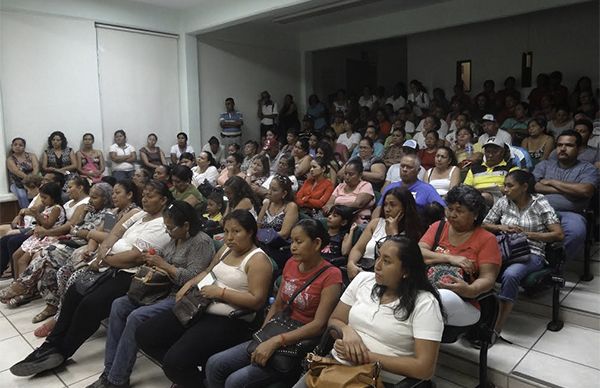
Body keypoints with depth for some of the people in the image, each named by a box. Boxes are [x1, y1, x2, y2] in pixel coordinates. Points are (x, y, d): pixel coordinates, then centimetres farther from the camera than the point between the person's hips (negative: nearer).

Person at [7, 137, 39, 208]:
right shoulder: (10, 159, 3)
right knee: (22, 196, -33)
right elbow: (17, 172, -14)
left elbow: (36, 167, -7)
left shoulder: (31, 156, 10)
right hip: (17, 184, -1)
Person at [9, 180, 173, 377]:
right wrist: (105, 247, -6)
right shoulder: (142, 214, 16)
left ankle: (61, 352, 0)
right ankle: (53, 345, 4)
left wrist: (105, 259, -10)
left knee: (90, 305, -19)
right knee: (75, 292, -3)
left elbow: (137, 256, -21)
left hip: (130, 275, -9)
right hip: (112, 267, 9)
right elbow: (119, 230, 15)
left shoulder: (162, 226, -16)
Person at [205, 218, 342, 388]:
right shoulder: (291, 264, 5)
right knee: (214, 364, -4)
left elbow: (319, 324, -20)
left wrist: (275, 341, -25)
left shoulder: (331, 275, -15)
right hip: (276, 335, 7)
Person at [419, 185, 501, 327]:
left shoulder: (487, 239, 5)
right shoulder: (438, 227, 15)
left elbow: (488, 278, -3)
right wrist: (450, 258, -12)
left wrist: (470, 290, -24)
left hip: (464, 303, -2)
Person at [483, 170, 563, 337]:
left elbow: (559, 234, -3)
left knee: (510, 274, -37)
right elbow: (484, 225, 19)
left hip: (532, 254, -3)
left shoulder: (540, 203, 1)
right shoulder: (503, 202, 10)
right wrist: (502, 227, -1)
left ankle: (496, 329, -28)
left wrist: (528, 234, -8)